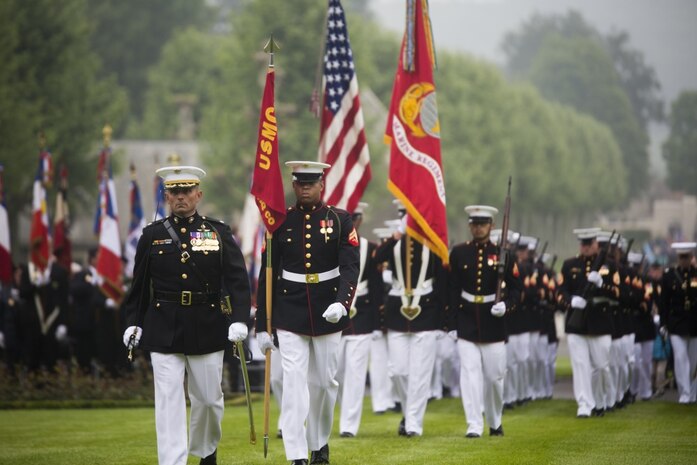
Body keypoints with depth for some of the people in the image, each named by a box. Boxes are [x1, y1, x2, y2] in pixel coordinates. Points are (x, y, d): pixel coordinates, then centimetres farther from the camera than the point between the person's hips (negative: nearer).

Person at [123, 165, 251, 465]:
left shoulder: (219, 233, 2)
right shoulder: (152, 235, 5)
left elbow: (237, 280, -2)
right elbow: (139, 285, 10)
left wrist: (238, 319, -13)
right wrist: (133, 322, 6)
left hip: (207, 327, 0)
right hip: (164, 330, 0)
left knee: (208, 397, 10)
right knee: (169, 400, -6)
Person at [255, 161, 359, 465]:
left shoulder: (340, 220, 0)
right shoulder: (280, 222, 1)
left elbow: (350, 267, -8)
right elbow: (268, 276, 3)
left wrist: (341, 303, -27)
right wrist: (262, 326, 1)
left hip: (328, 314, 1)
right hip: (290, 315, 0)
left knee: (325, 382, 10)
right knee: (294, 384, -8)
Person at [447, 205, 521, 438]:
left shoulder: (502, 254, 1)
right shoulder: (458, 253, 3)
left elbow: (516, 288, 5)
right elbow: (451, 290, 3)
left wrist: (506, 305, -15)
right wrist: (452, 324, 0)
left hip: (493, 324, 0)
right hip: (466, 324, 0)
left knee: (494, 376, 7)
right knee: (470, 374, -8)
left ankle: (495, 422, 28)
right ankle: (474, 426, -8)